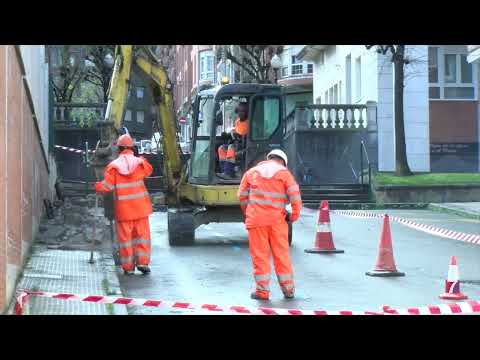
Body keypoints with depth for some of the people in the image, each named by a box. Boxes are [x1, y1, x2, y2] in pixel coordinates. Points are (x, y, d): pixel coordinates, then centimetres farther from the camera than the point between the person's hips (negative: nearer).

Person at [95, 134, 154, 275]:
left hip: (123, 208, -1)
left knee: (125, 236, 6)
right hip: (140, 206, 1)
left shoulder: (113, 165, -7)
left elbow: (107, 186, -10)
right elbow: (148, 170, 20)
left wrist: (97, 186, 9)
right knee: (142, 234, 10)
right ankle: (142, 262, 3)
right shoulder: (140, 162, -1)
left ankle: (128, 267, 8)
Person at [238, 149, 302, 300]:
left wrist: (247, 214, 22)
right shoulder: (284, 173, 4)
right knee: (281, 254, 8)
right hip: (277, 219, 0)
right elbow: (295, 196, -6)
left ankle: (262, 291, 4)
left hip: (255, 219, 0)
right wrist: (294, 215, 5)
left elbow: (242, 195, 10)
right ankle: (288, 290, 14)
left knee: (260, 255, 4)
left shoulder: (252, 172, 11)